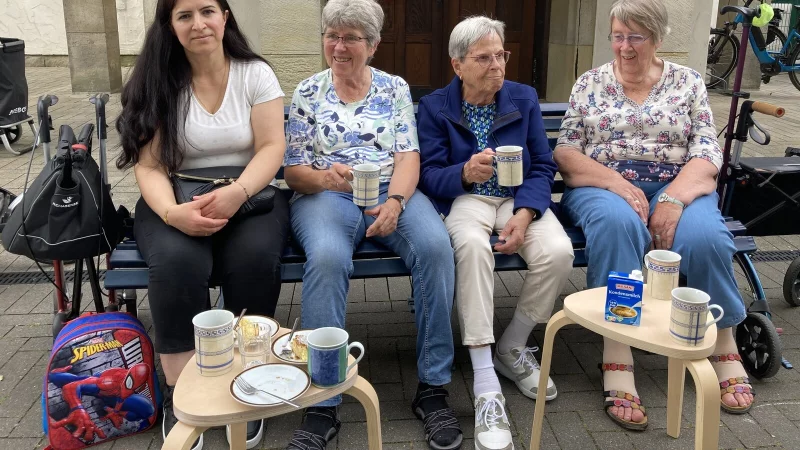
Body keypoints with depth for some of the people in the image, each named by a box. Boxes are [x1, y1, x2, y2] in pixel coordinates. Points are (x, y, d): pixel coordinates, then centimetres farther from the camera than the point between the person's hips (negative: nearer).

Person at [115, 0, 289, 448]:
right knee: (176, 261, -32)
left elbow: (272, 148, -7)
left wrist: (236, 193, -26)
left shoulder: (256, 73, 1)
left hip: (251, 194, 0)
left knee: (254, 256, -32)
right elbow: (149, 165, -5)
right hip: (176, 202, 0)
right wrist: (172, 213, -26)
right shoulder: (156, 84, 2)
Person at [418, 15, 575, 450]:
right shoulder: (434, 107, 2)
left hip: (520, 198, 3)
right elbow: (429, 175, -5)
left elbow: (543, 167, 2)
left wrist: (525, 214, -17)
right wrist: (464, 173, -27)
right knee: (472, 244, -38)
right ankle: (486, 386, -34)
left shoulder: (524, 98, 7)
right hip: (464, 199, -2)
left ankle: (513, 348, -2)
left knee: (558, 251, -29)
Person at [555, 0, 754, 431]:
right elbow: (565, 152, 1)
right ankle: (616, 358, -34)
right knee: (616, 225, -37)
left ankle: (724, 346, -7)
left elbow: (707, 153, -1)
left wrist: (673, 198, -20)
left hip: (677, 187, 1)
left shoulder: (688, 82, 9)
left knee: (704, 236, -31)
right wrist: (616, 183, -16)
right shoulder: (589, 83, 9)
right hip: (603, 186, -1)